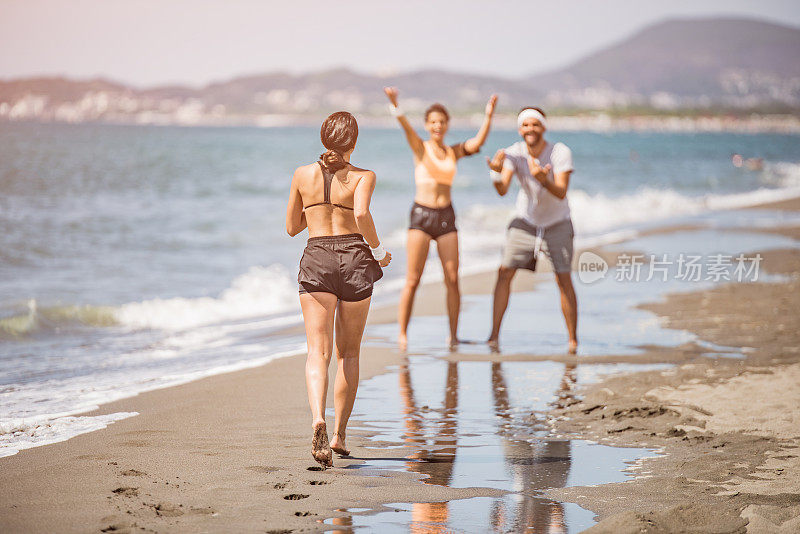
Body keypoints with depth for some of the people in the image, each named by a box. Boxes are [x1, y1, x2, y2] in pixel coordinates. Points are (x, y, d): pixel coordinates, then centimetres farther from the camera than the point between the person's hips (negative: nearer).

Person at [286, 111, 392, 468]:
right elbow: (361, 214, -21)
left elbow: (292, 227, 14)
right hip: (354, 258, -1)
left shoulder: (303, 174, 7)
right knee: (348, 352, 14)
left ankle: (318, 419, -34)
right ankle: (340, 434, 17)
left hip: (317, 260, 1)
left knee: (318, 351, -7)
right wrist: (379, 251, -6)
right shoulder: (363, 177, -1)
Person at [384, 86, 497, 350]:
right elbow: (406, 127, -15)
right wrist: (395, 105, -34)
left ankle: (453, 335, 7)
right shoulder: (420, 147, 3)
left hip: (446, 216, 3)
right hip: (421, 213, -3)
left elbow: (477, 142, -4)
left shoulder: (454, 152, 12)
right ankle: (402, 335, 2)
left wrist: (488, 116, -18)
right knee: (413, 280, -5)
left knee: (452, 279, -1)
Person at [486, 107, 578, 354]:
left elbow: (561, 193, -27)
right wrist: (497, 172, -46)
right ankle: (494, 335, -5)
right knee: (505, 272, -9)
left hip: (557, 224, -2)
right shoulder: (514, 153, -14)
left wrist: (543, 179, -46)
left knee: (564, 279, -8)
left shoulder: (560, 152, -19)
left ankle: (573, 339, 2)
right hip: (526, 221, 2)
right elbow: (503, 190, -24)